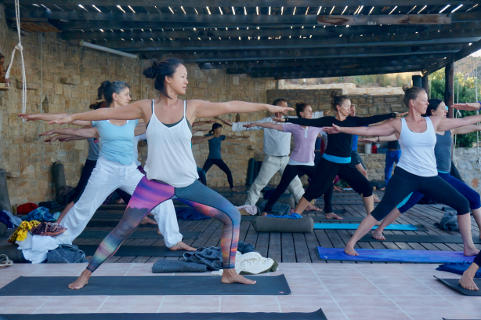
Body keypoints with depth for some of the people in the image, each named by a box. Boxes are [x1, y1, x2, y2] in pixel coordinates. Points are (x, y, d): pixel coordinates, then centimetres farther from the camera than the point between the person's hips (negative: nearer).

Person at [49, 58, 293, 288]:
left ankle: (229, 273, 11)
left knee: (232, 216, -3)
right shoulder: (146, 108, -3)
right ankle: (86, 274, 16)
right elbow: (108, 113, 5)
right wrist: (72, 117, 12)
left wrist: (266, 106, -1)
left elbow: (231, 106, -1)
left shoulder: (191, 108, -2)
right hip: (154, 183, -2)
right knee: (122, 230, -2)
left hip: (188, 184, 2)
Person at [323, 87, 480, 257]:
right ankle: (350, 244, -7)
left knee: (463, 204, 4)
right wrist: (341, 129, -5)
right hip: (405, 176, -4)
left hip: (431, 179, 4)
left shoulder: (433, 122, 7)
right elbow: (367, 130, -1)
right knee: (381, 210, -14)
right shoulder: (399, 125, -1)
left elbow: (462, 121, 14)